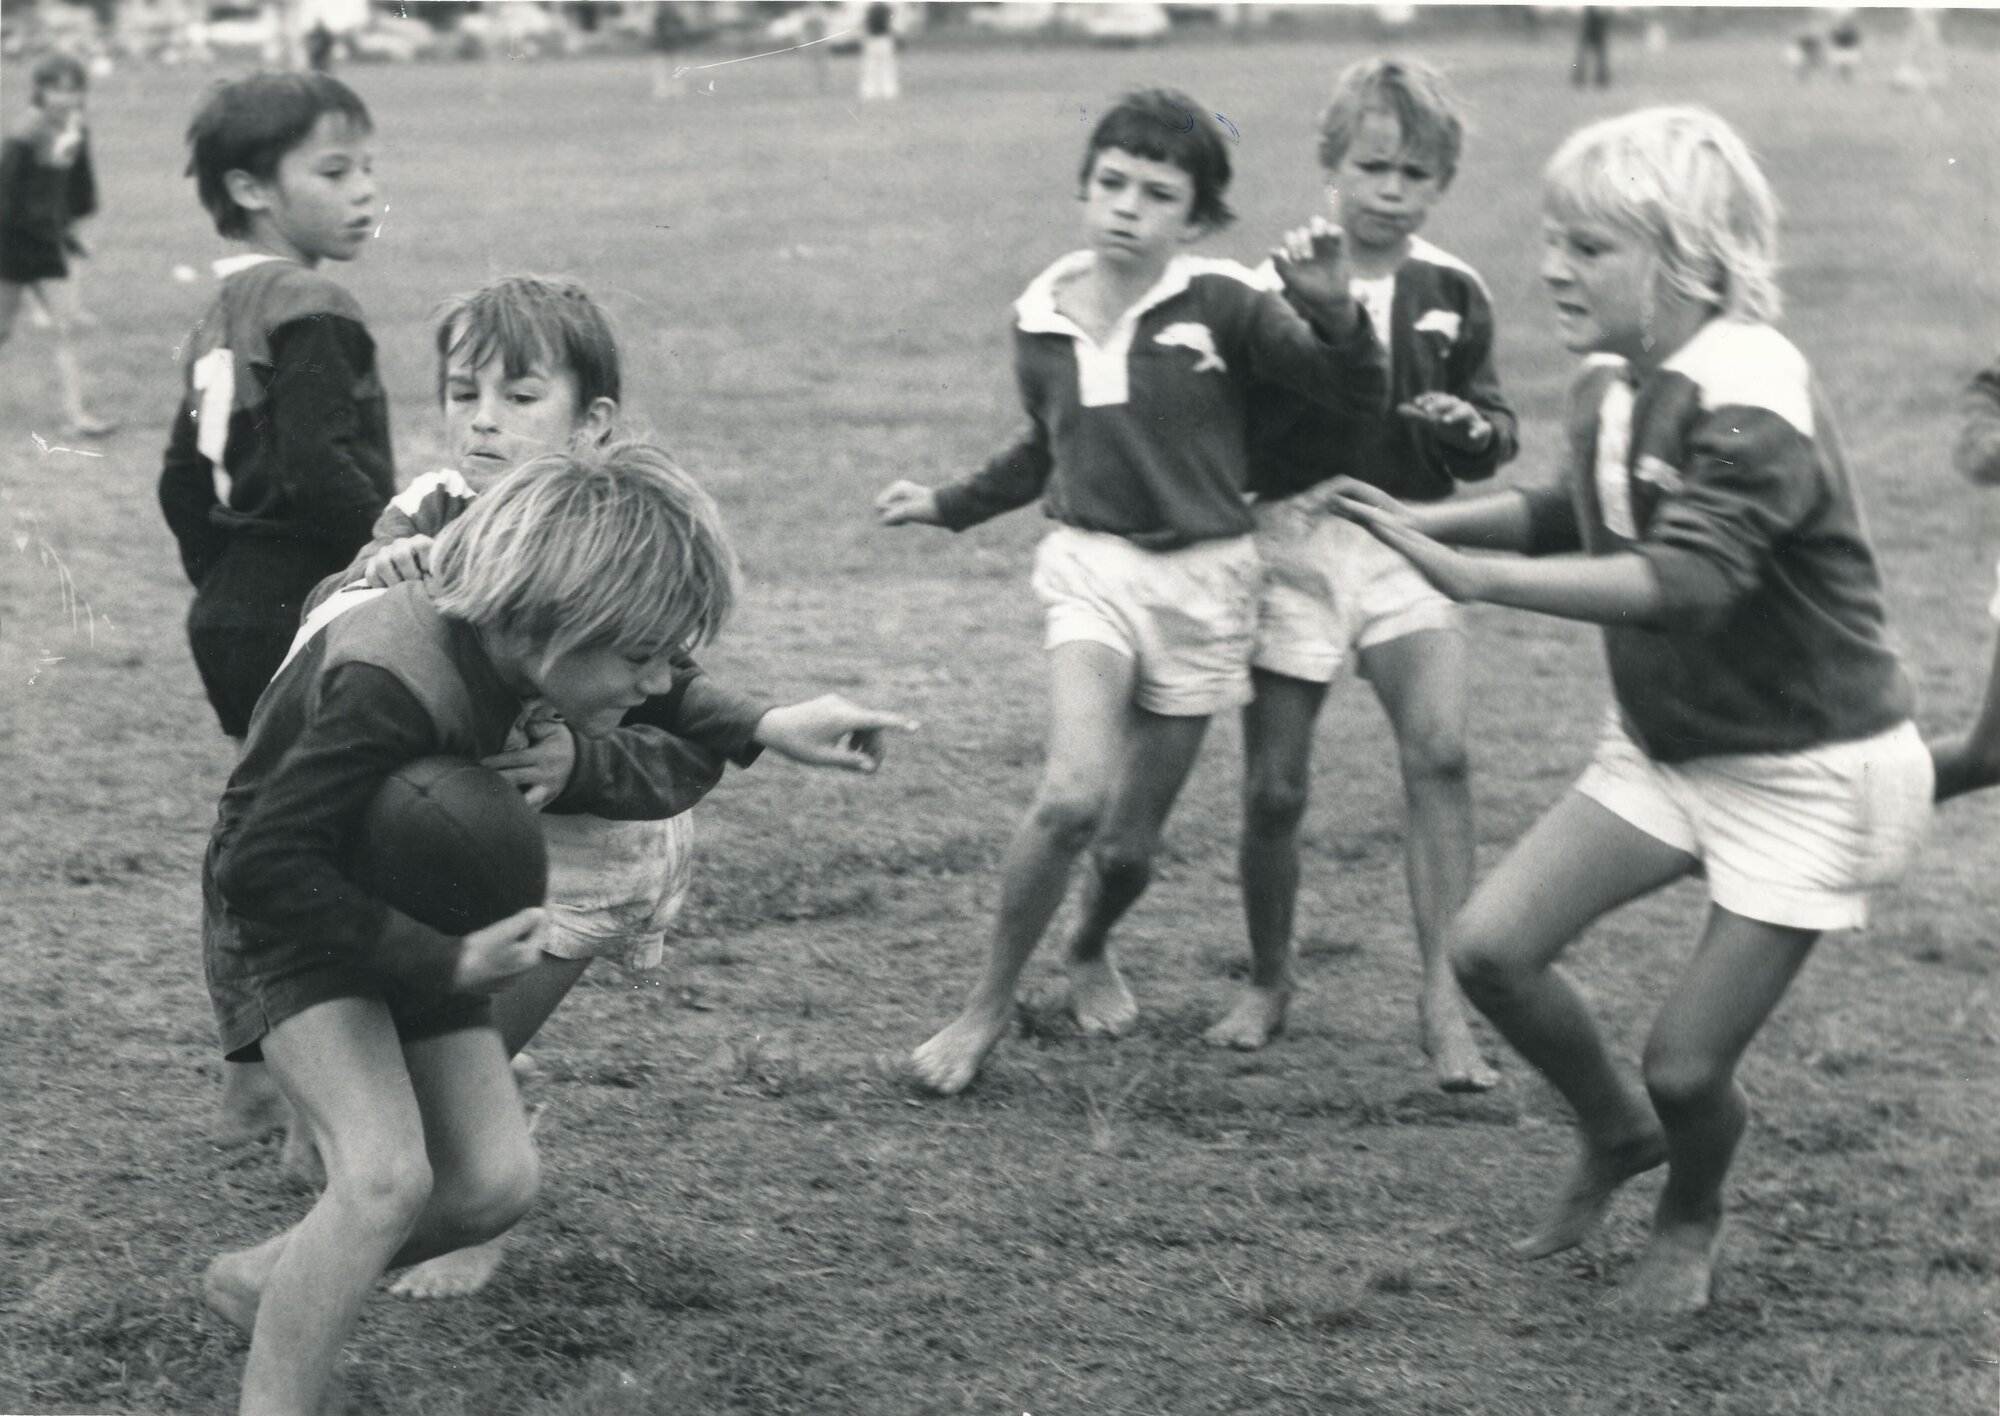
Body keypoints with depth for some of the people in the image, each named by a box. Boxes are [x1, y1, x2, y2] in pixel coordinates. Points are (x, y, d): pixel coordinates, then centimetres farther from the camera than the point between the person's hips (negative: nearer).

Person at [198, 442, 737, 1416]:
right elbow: (262, 867, -34)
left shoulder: (520, 659, -13)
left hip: (412, 914, 8)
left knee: (494, 1186, 1)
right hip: (289, 921, -8)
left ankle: (262, 1281, 23)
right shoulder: (390, 687, -36)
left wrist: (573, 766, -18)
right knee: (388, 1176, -26)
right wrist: (442, 964, -34)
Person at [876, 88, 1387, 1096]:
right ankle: (989, 1005, -4)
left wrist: (1331, 306, -27)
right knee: (1072, 796, -24)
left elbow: (1356, 397, -11)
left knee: (1130, 842, 6)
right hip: (1090, 566, 1)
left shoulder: (1222, 306, -9)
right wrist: (947, 506, 21)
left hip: (1202, 580, -1)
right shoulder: (1040, 323, 1)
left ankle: (1090, 953, 43)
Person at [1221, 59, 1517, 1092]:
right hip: (1291, 541, -1)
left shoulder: (1452, 295, 4)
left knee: (1440, 752, -20)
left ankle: (1445, 1004, -16)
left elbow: (1493, 439, 9)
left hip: (1406, 546, 1)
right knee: (1273, 790, 3)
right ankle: (1268, 986, 27)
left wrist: (1472, 428, -11)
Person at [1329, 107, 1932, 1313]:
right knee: (1492, 945, -6)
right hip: (1668, 746, 7)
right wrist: (1439, 520, 1)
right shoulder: (1612, 385, -3)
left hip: (1807, 771, -7)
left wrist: (1476, 576, -49)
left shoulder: (1752, 402, -27)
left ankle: (1691, 1222, 31)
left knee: (1687, 1062, -4)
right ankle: (1618, 1135, 23)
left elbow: (1683, 581, -42)